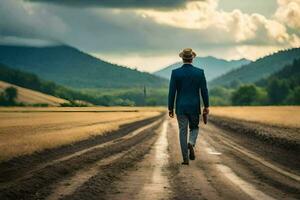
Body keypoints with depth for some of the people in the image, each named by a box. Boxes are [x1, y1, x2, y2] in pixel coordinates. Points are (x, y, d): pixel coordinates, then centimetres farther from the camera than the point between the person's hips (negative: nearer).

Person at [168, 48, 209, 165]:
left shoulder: (175, 72, -6)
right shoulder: (199, 72, -5)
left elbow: (172, 92, -5)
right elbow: (204, 90, -3)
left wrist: (170, 108, 3)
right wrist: (206, 106, 7)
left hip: (181, 107, 0)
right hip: (194, 107, 0)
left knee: (183, 132, 7)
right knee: (194, 128, 19)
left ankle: (185, 159, 4)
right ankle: (191, 144, -12)